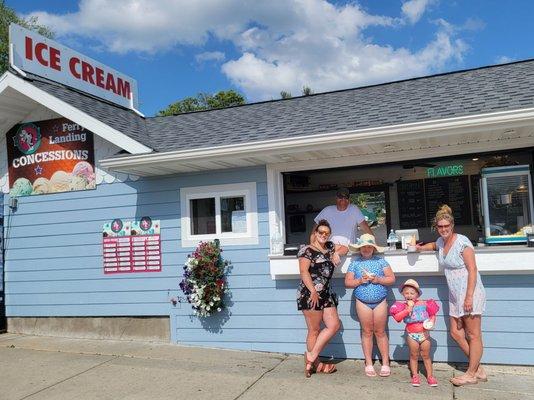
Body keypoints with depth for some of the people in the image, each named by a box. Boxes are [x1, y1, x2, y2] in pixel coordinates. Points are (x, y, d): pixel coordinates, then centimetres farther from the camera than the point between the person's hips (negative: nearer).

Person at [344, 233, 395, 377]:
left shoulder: (380, 261, 4)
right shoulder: (355, 263, 5)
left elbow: (391, 279, 1)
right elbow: (347, 282, 2)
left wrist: (377, 279, -14)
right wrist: (360, 281, -14)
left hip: (380, 302, 0)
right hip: (363, 302, 0)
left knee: (380, 332, 5)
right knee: (367, 332, 6)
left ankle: (385, 363, 14)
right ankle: (369, 364, 14)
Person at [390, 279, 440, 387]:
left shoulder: (423, 304, -1)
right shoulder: (403, 306, -7)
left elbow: (432, 315, 8)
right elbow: (397, 317, -21)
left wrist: (431, 322, -12)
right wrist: (408, 309, -23)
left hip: (424, 333, 1)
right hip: (411, 334, -1)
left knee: (426, 355, 10)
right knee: (414, 355, 9)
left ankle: (430, 376, 21)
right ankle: (415, 376, 21)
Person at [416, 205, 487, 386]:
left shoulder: (462, 242, -14)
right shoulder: (441, 241, 9)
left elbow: (472, 270, -17)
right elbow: (435, 245, 37)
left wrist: (469, 297, -21)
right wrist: (422, 247, 17)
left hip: (470, 293, -9)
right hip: (455, 295, 9)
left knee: (473, 335, 0)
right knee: (456, 332, 10)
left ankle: (471, 375, 9)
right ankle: (478, 369, 21)